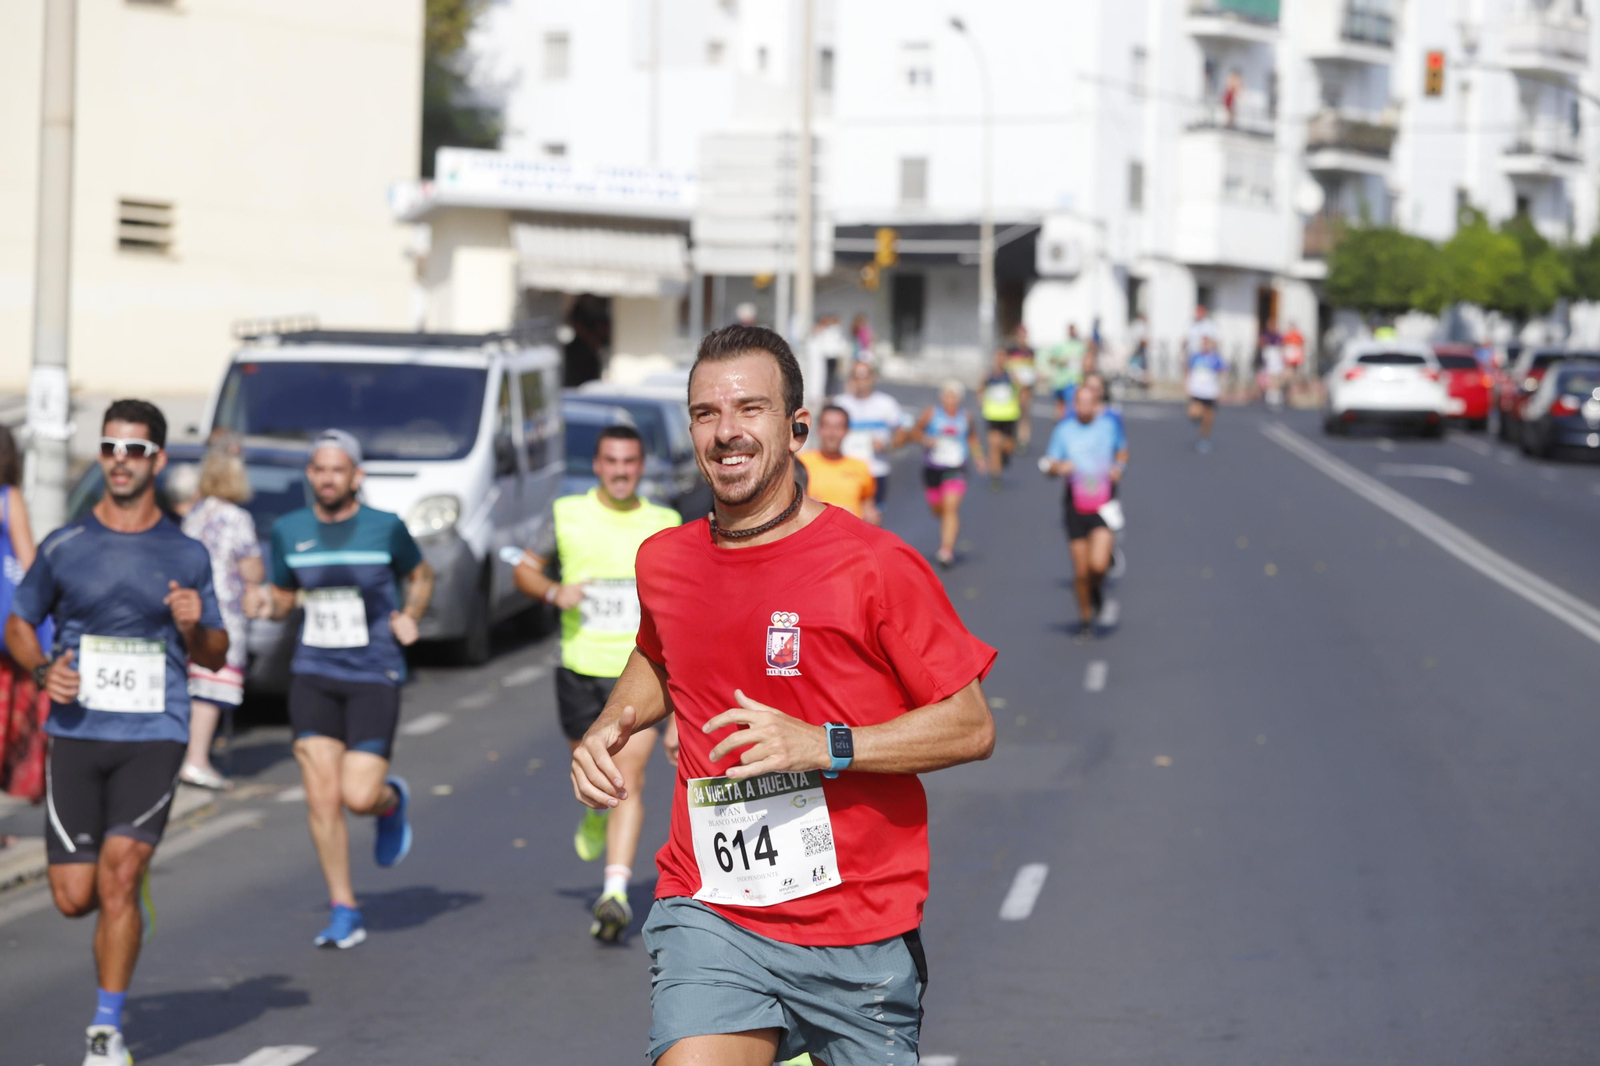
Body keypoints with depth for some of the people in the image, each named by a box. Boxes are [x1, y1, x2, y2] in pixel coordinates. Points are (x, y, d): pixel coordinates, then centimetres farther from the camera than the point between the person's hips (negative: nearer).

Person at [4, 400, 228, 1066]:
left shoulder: (186, 555, 6)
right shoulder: (63, 547, 5)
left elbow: (215, 655, 13)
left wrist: (194, 628, -9)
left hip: (155, 735, -1)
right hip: (76, 735, 1)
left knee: (119, 876, -15)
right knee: (74, 898, -1)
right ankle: (128, 909, 36)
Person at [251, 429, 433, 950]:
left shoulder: (385, 527, -3)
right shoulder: (289, 531, 4)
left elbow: (421, 575, 14)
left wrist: (410, 617, -4)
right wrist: (269, 605, -6)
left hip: (374, 677, -2)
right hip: (313, 675, 2)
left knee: (359, 796, -12)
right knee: (322, 796, -6)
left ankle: (392, 800, 27)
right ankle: (343, 912, 5)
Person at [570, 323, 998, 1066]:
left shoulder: (876, 565, -8)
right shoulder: (663, 562, 7)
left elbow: (971, 727, -7)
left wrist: (825, 747, -18)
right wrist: (611, 726, 10)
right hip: (711, 915, 2)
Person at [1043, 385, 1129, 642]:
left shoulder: (1110, 423, 1)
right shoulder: (1064, 429, 0)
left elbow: (1122, 450, 19)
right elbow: (1049, 466, 3)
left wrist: (1118, 468, -2)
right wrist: (1059, 468, -20)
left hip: (1104, 503, -1)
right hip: (1075, 504, 1)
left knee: (1098, 564, -17)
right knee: (1081, 570, 2)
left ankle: (1096, 590, 18)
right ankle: (1085, 619, 24)